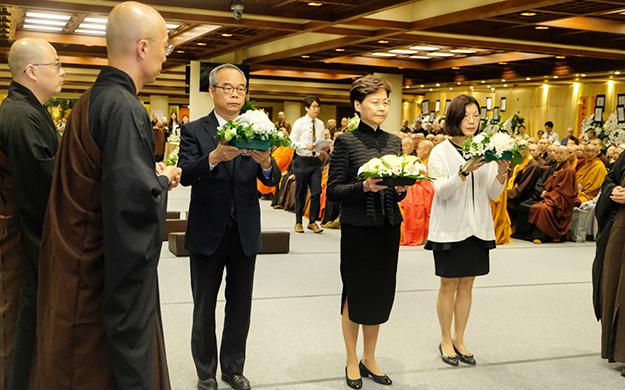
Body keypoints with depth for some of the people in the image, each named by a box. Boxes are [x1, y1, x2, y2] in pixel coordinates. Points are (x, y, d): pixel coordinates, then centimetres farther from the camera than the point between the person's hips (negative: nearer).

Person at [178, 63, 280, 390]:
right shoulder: (194, 130, -5)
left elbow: (273, 180, -6)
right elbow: (185, 175, -19)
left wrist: (265, 162, -29)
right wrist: (215, 157, -37)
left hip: (245, 233, 3)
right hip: (208, 233, -2)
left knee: (240, 305, 15)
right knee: (204, 307, 12)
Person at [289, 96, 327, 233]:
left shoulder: (320, 124, 11)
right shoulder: (299, 123, -3)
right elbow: (292, 142, -7)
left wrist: (324, 148, -6)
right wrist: (306, 146, -21)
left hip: (315, 161, 3)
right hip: (302, 161, -3)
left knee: (317, 191, -5)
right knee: (300, 193, 5)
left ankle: (312, 222, 9)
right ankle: (298, 222, 18)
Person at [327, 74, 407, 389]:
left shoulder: (394, 142, 10)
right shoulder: (346, 142, -7)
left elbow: (399, 193, 15)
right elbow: (333, 191, -10)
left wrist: (400, 188, -7)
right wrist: (365, 187, -23)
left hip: (388, 228, 5)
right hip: (358, 230, -5)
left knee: (381, 294, 12)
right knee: (356, 295, 5)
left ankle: (369, 359, 30)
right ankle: (352, 363, 24)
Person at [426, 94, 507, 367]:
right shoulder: (441, 152, -5)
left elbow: (493, 194, 6)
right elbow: (441, 190, -16)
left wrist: (501, 173, -13)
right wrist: (464, 171, -29)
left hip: (477, 227, 4)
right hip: (450, 228, -4)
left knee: (466, 285, 10)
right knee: (449, 285, 3)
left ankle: (459, 340, 23)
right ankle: (446, 341, 19)